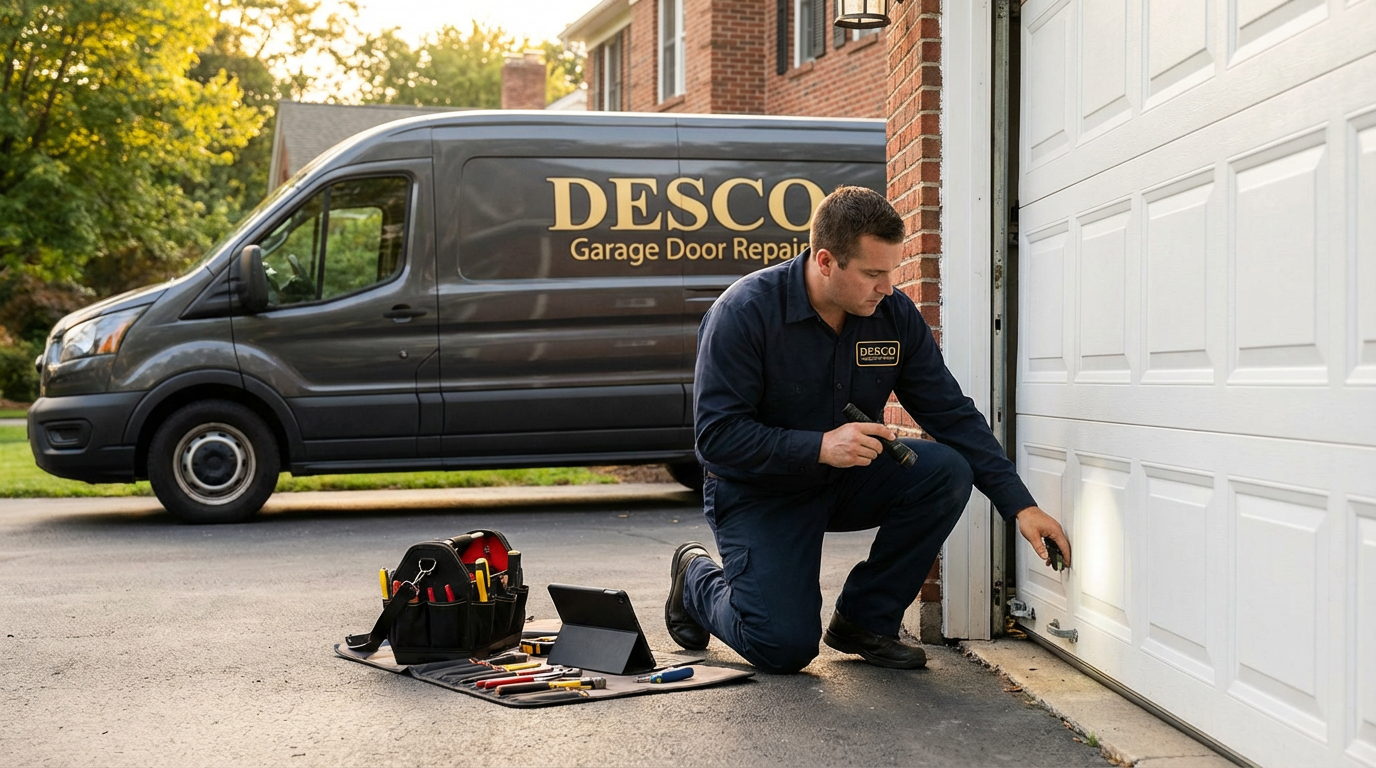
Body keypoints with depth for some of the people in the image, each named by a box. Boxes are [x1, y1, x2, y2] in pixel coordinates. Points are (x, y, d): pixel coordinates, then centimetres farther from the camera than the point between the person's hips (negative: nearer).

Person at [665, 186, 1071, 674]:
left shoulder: (895, 315, -8)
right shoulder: (746, 311, -22)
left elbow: (953, 414, -5)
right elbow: (716, 434, -24)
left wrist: (1020, 505, -13)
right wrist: (820, 447, -34)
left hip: (846, 479, 5)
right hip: (758, 490, -5)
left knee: (946, 471, -21)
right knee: (785, 648, -18)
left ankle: (864, 620, -3)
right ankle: (696, 578, 16)